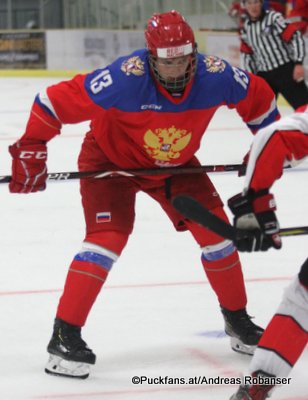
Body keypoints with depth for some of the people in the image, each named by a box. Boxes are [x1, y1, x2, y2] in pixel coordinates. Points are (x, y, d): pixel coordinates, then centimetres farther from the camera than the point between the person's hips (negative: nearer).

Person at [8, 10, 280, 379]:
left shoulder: (215, 77, -25)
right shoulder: (125, 79, -37)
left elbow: (259, 97, -3)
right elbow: (55, 100, -31)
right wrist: (30, 149, -29)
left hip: (175, 163, 5)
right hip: (110, 159, -4)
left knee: (216, 230, -1)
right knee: (108, 237, -20)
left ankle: (237, 320, 19)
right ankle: (64, 335, -14)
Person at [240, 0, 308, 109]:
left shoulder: (274, 18, -10)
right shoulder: (246, 28, 10)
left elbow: (295, 37, -13)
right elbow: (247, 54, 18)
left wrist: (298, 63, -19)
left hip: (285, 71, -6)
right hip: (264, 75, 6)